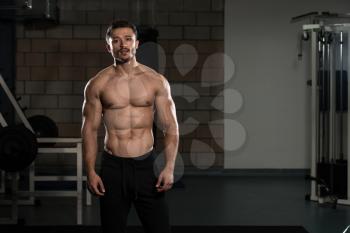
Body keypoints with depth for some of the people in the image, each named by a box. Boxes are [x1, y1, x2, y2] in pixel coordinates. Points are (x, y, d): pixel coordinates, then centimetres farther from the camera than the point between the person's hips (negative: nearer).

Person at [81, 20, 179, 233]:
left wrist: (169, 167, -9)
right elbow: (90, 130, 3)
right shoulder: (97, 84, 1)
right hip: (113, 167, 0)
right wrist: (91, 172, -5)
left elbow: (171, 128, 1)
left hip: (147, 165, 0)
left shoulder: (156, 81, 2)